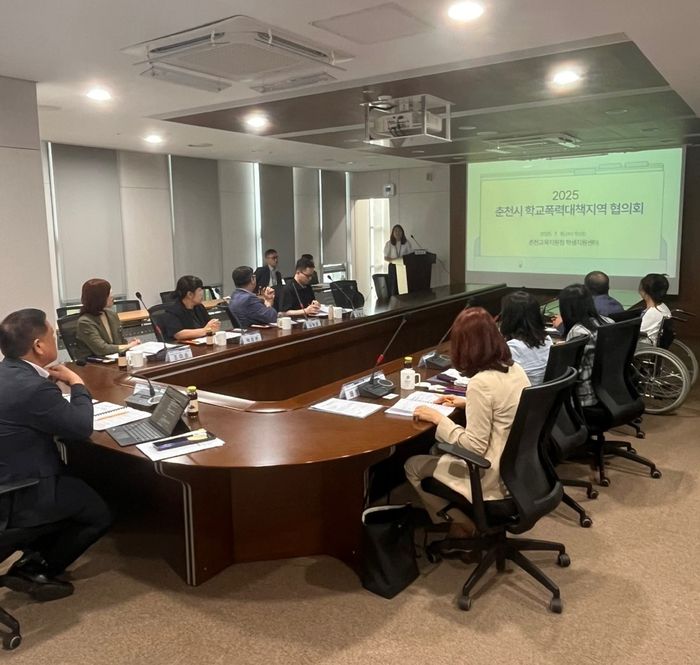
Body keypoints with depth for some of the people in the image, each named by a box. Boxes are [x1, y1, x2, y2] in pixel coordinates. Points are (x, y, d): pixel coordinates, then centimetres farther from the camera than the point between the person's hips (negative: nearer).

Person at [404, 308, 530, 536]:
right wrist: (468, 403, 15)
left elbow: (474, 447, -22)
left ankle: (460, 524, 18)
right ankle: (467, 519, 26)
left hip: (496, 478, -8)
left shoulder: (481, 383, -25)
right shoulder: (515, 369, 0)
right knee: (439, 450, 25)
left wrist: (438, 418, -12)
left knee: (413, 466, 10)